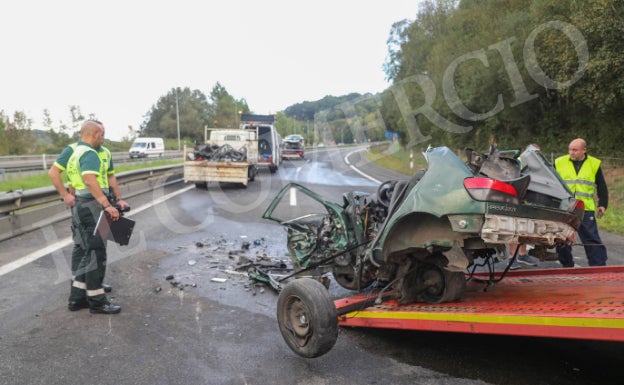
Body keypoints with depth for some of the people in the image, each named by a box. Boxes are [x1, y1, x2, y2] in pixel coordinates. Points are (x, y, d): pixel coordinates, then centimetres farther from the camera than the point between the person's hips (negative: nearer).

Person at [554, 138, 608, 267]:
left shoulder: (594, 164, 6)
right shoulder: (559, 163, 4)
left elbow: (602, 188, 12)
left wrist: (602, 205, 2)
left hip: (586, 209, -1)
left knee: (592, 240, 0)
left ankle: (599, 265, 9)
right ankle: (567, 265, 20)